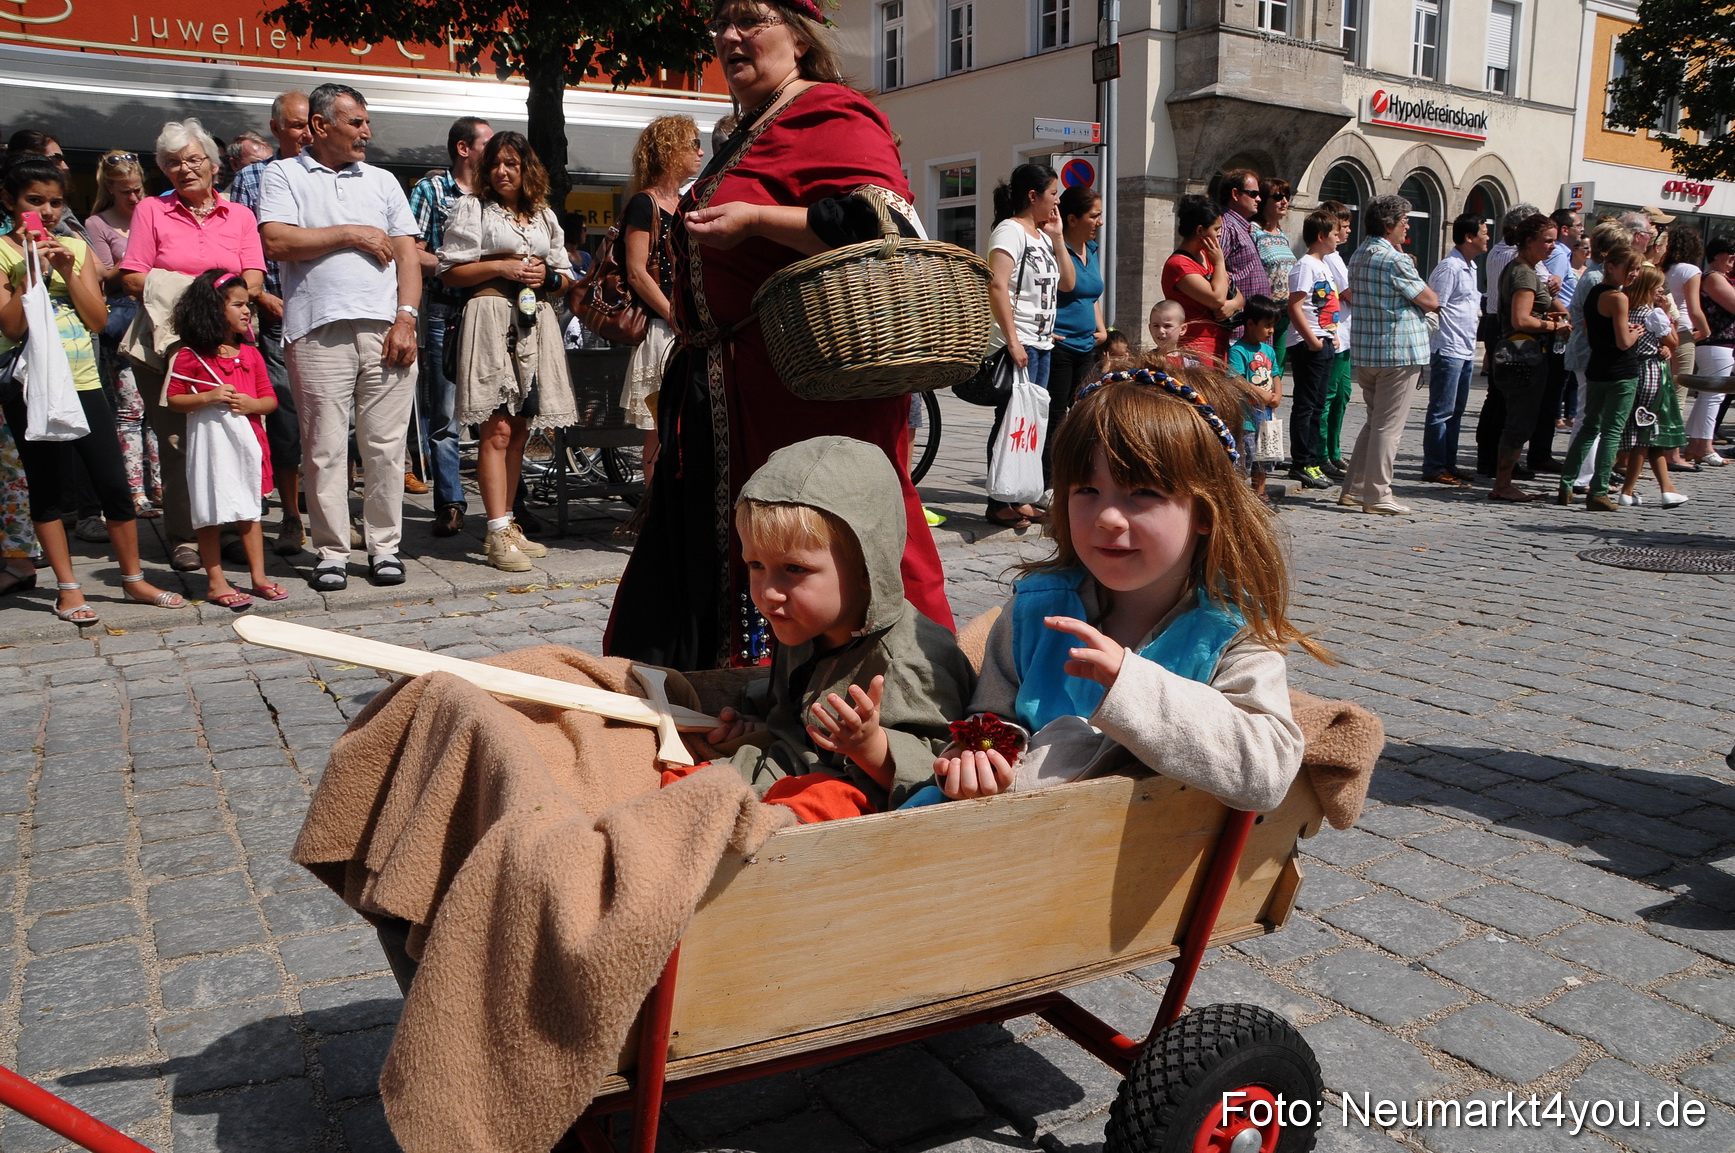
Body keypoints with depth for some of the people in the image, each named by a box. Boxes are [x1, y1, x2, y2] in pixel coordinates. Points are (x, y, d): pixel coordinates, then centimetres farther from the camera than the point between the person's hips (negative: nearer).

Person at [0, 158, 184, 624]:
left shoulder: (76, 247, 10)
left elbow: (98, 319, 5)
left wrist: (68, 271, -6)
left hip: (84, 382, 3)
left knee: (115, 485, 3)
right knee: (47, 490, 5)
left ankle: (134, 579, 16)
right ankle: (67, 589, 13)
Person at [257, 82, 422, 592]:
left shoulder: (382, 181, 21)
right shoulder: (284, 175, 11)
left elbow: (407, 254, 13)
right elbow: (276, 243, -4)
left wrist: (406, 318, -1)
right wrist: (351, 234, -1)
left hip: (385, 329, 3)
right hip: (318, 331, -2)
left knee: (386, 444, 1)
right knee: (325, 448, -2)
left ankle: (384, 546, 10)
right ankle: (332, 552, 6)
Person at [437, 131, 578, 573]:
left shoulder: (544, 216, 21)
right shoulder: (471, 209, 8)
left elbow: (565, 276, 22)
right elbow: (450, 272, 2)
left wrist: (547, 276, 0)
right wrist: (501, 267, -8)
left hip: (535, 323, 5)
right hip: (492, 318, -5)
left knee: (519, 432, 6)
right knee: (497, 429, -12)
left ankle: (506, 525, 13)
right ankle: (499, 534, -13)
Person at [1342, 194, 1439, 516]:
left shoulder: (1359, 255, 10)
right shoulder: (1395, 260, -15)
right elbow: (1431, 302, -11)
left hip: (1364, 352, 8)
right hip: (1398, 351, -8)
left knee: (1374, 421, 18)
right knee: (1389, 426, -2)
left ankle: (1353, 488, 18)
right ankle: (1377, 496, 1)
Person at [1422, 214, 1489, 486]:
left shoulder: (1471, 268, 18)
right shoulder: (1449, 267, -13)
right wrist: (1442, 341, -18)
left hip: (1466, 351, 10)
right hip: (1448, 350, -10)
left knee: (1456, 411, 13)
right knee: (1441, 411, -5)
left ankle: (1449, 464, 20)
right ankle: (1434, 468, 0)